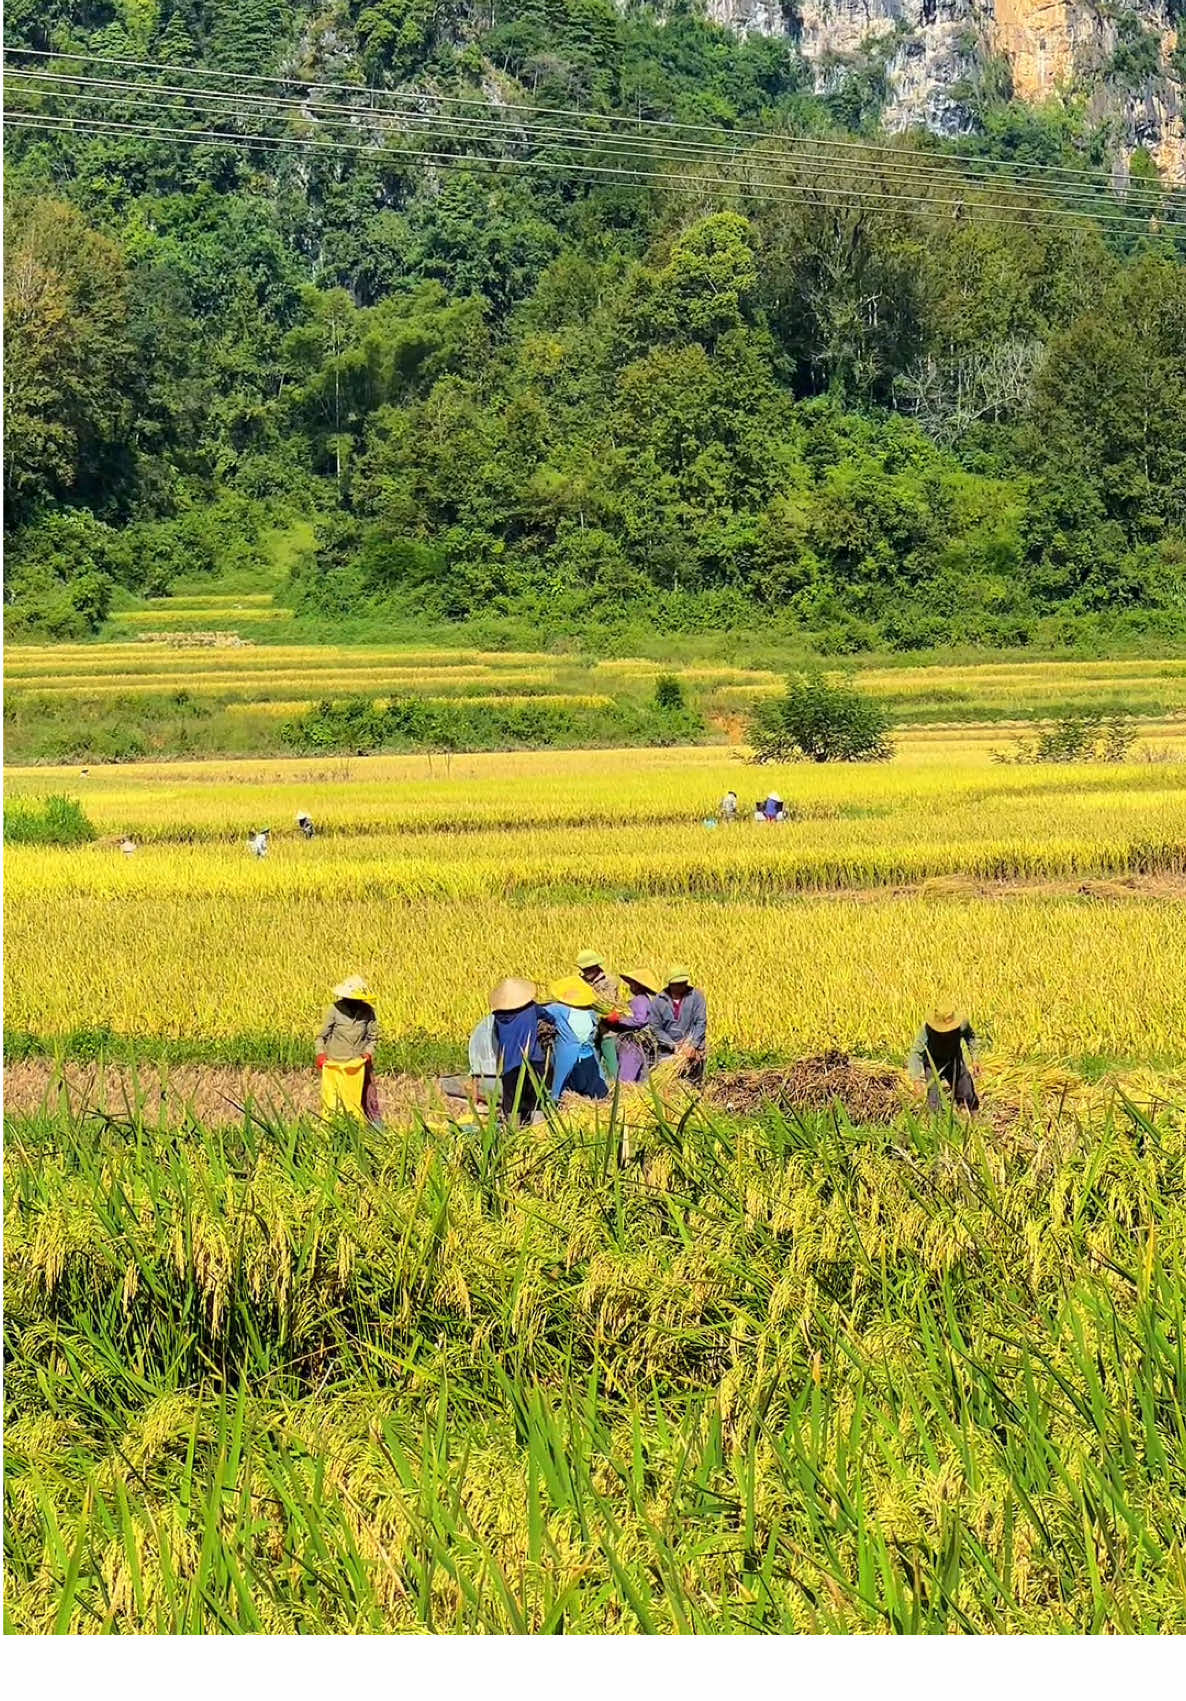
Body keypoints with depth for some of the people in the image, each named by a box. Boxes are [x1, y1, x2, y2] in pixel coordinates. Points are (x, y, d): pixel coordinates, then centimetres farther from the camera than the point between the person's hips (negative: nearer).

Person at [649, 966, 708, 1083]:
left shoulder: (696, 996, -6)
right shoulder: (659, 1001, -4)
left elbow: (701, 1022, -6)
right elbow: (656, 1028, -3)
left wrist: (693, 1045, -15)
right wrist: (674, 1046, -12)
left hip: (692, 1047, -1)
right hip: (668, 1050, 1)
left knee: (693, 1080, 1)